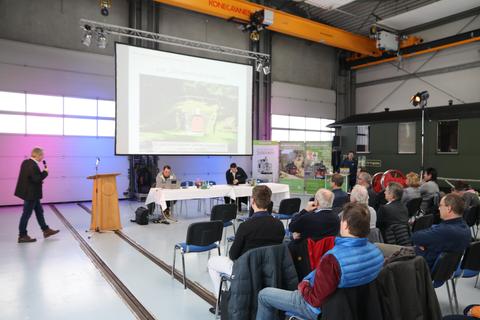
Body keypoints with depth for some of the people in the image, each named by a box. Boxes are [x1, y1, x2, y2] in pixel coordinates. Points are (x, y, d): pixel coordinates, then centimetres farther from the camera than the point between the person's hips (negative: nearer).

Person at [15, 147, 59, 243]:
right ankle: (22, 236, 13)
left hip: (30, 193, 10)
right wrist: (45, 172, -14)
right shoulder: (33, 165, -24)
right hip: (30, 194, -10)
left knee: (39, 211, 17)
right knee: (26, 214, 1)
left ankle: (46, 230, 27)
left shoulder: (26, 162, 7)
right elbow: (37, 179, -26)